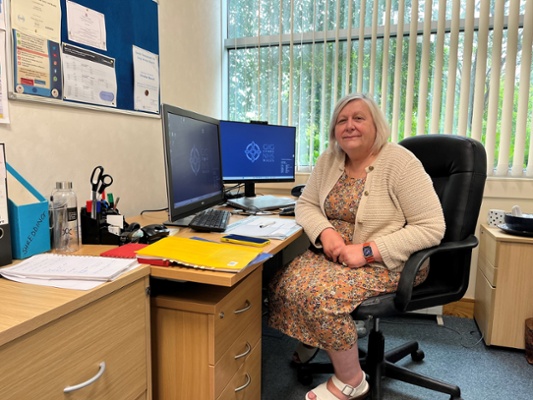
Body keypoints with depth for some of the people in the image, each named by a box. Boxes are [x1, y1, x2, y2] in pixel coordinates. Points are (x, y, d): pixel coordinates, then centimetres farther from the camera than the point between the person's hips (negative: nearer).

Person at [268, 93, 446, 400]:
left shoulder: (400, 163, -17)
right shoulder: (330, 159, 2)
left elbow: (432, 227, -20)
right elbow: (306, 204, 5)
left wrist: (368, 251, -27)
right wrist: (326, 233, -17)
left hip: (390, 262, -6)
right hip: (338, 254, 6)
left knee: (322, 293, -27)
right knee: (286, 281, -15)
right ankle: (311, 339, 17)